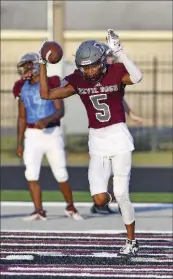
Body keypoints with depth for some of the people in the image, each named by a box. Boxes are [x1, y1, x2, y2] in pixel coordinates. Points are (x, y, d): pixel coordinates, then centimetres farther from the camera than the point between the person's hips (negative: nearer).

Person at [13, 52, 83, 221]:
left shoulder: (50, 84, -6)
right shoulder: (22, 88, 8)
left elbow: (60, 111, -13)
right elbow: (22, 118, 14)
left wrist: (47, 120, -32)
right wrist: (19, 142, 11)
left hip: (52, 134, -4)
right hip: (32, 135, 4)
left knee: (61, 174, 0)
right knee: (31, 174, -10)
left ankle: (70, 207, 19)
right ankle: (39, 211, -7)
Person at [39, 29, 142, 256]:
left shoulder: (115, 73, -11)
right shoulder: (78, 81, 0)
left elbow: (136, 78, -34)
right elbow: (46, 94, 0)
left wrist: (119, 52, -40)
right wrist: (43, 65, -7)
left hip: (119, 137, -3)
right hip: (97, 142, 3)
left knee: (121, 195, -4)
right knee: (99, 199, -8)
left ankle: (132, 241, 15)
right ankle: (110, 197, 31)